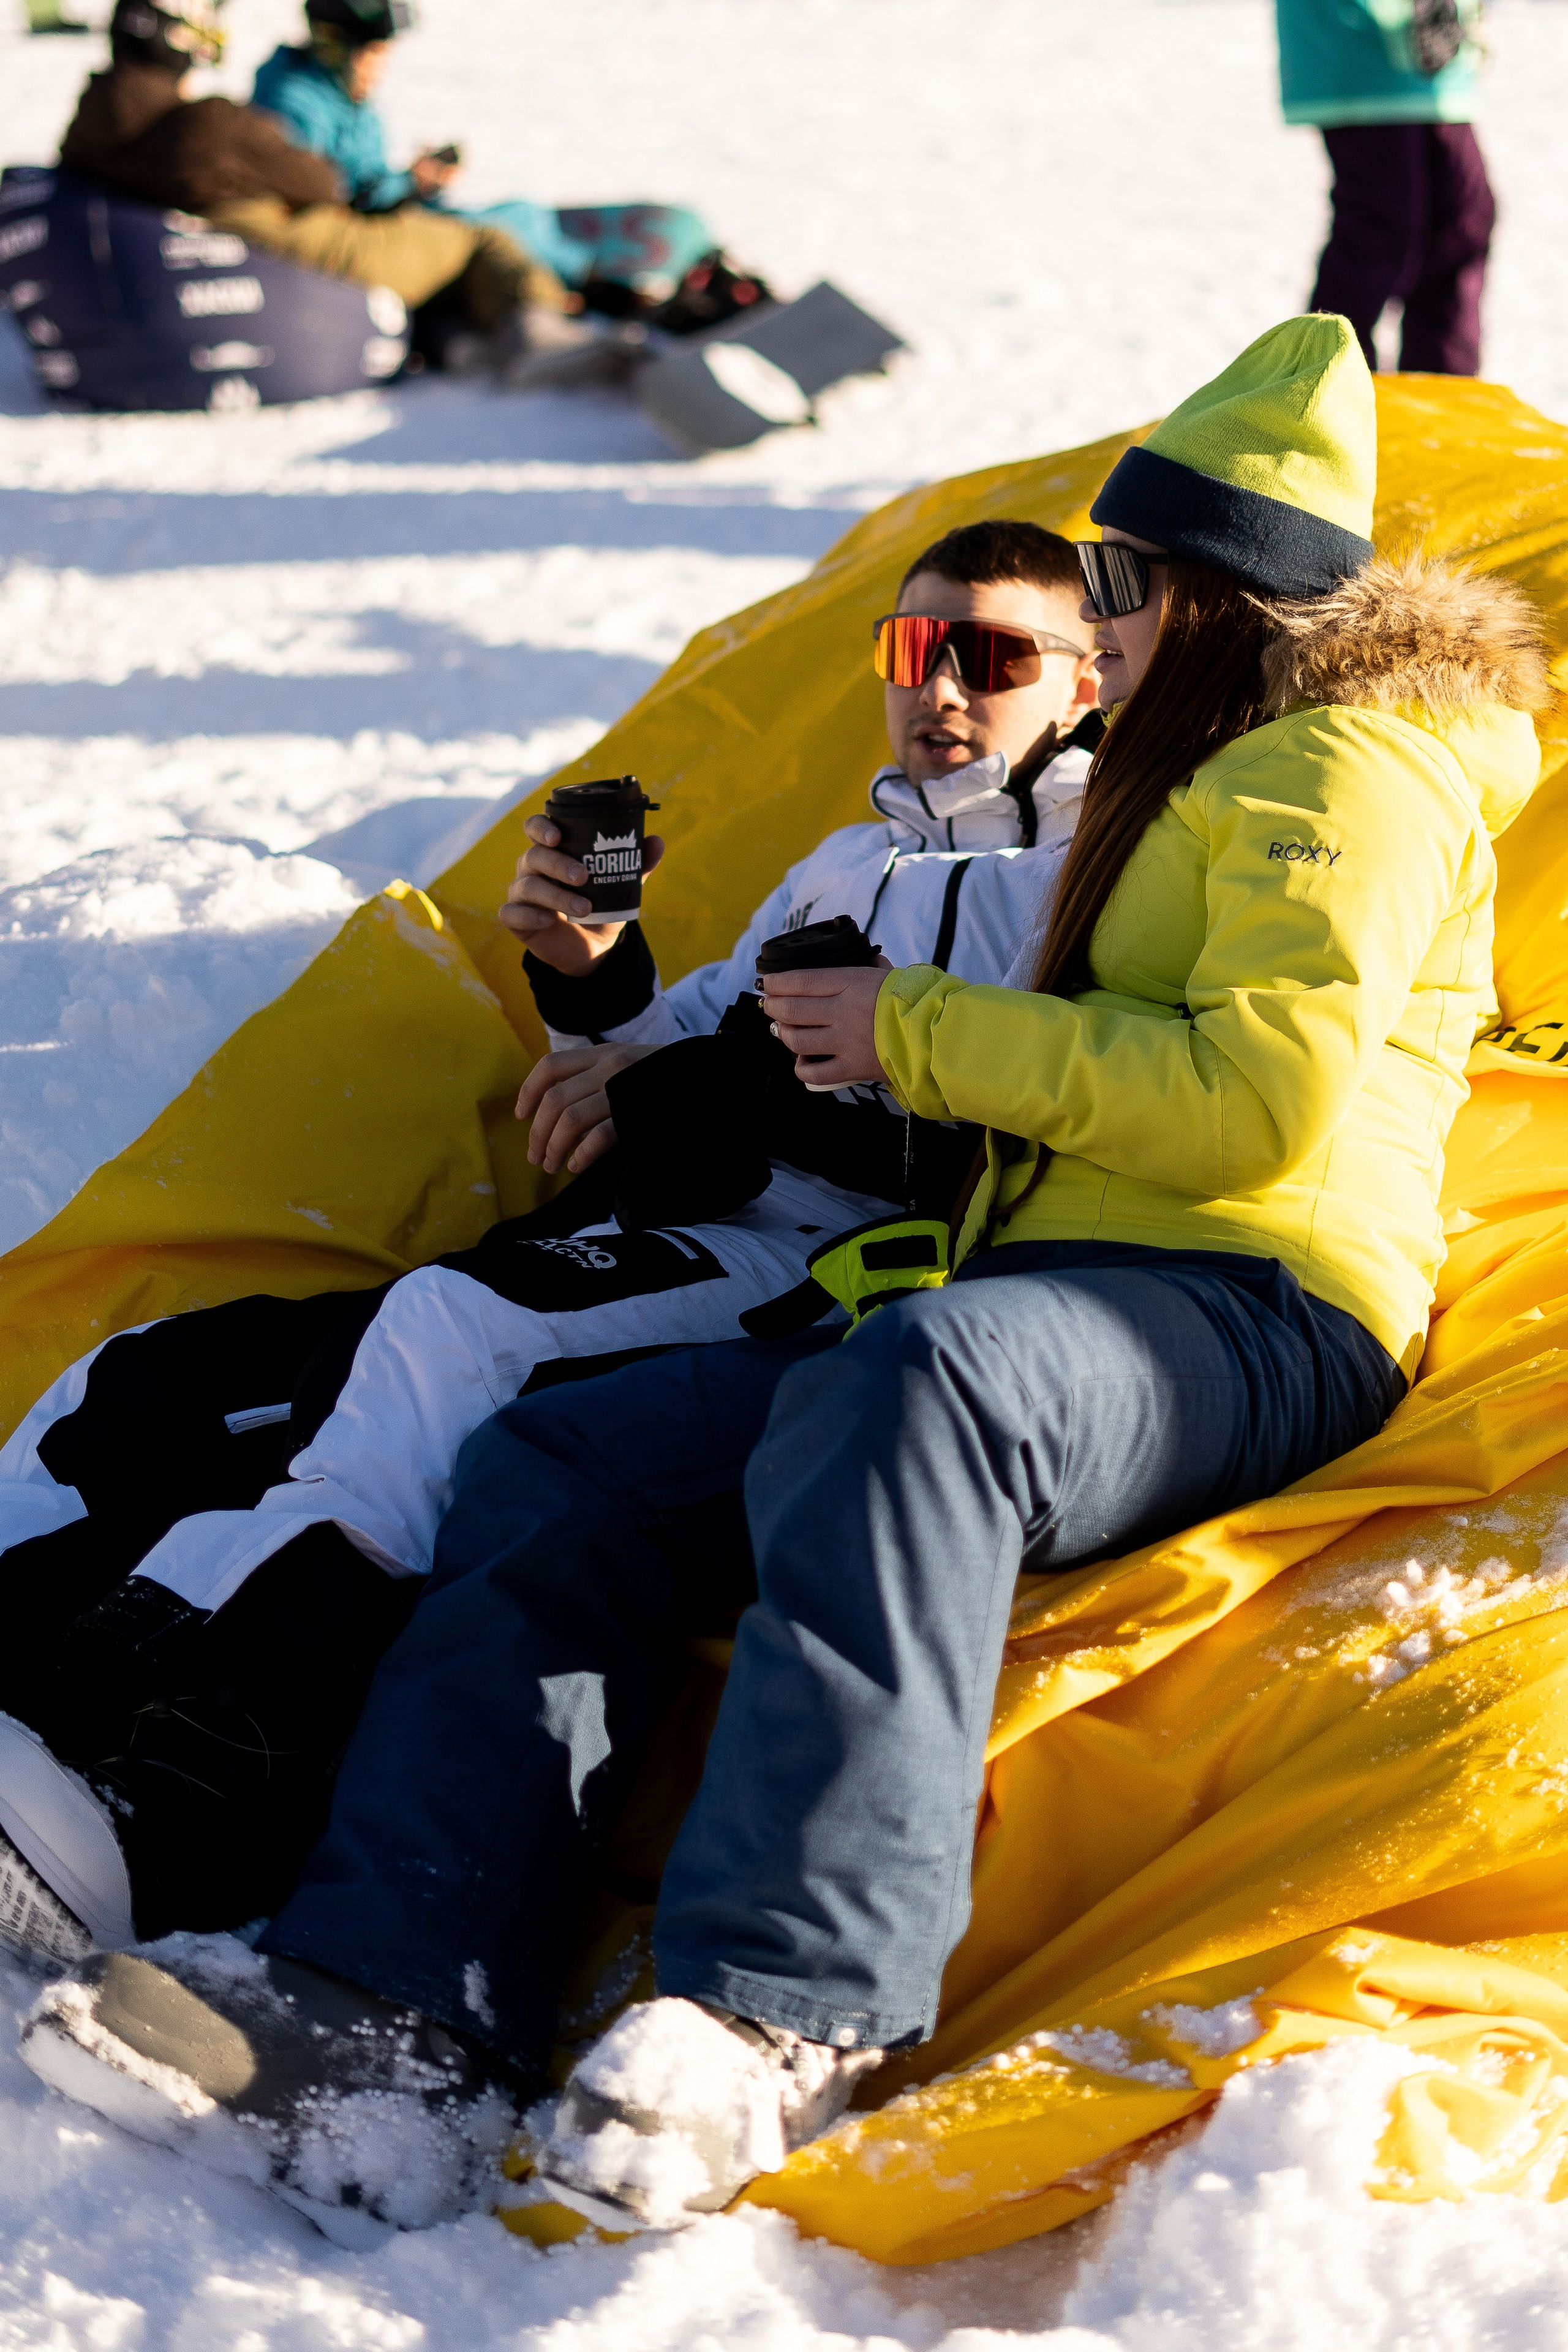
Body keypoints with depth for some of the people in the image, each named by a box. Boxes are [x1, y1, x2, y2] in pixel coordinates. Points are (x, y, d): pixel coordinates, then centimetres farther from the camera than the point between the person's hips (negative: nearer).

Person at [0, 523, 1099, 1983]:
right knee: (158, 1387, -5)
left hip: (816, 1269, -8)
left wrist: (710, 1087, -12)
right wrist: (598, 982, 12)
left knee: (444, 1341, -36)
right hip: (639, 1259, 9)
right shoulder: (850, 863, 34)